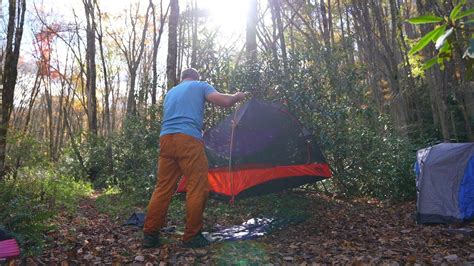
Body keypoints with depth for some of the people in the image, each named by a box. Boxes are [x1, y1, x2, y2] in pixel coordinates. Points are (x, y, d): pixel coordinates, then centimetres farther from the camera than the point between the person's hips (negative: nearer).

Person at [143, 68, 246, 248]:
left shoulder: (170, 92, 29)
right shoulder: (200, 86, 12)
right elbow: (224, 102, 0)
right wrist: (237, 97, 21)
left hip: (165, 138, 7)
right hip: (188, 139, -6)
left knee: (163, 188, 9)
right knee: (197, 187, -1)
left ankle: (150, 235, 10)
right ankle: (191, 237, 3)